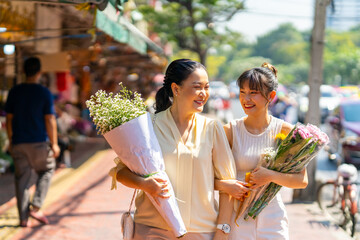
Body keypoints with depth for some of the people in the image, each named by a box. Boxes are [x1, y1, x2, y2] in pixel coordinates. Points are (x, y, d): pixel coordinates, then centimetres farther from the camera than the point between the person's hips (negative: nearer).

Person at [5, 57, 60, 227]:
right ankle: (35, 207, 1)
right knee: (46, 171, 16)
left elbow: (9, 119, 7)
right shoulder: (44, 93, -7)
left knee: (21, 178, 7)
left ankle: (24, 218, 8)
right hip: (39, 142, -3)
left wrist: (11, 141, 16)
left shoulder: (14, 92, 3)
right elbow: (50, 120, -8)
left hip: (18, 143, 3)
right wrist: (54, 143, -2)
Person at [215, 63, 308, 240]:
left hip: (272, 220, 1)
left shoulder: (284, 131, -1)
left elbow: (302, 180, -2)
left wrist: (271, 176, -16)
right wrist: (225, 185, -20)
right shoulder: (230, 131, -3)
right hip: (237, 218, 0)